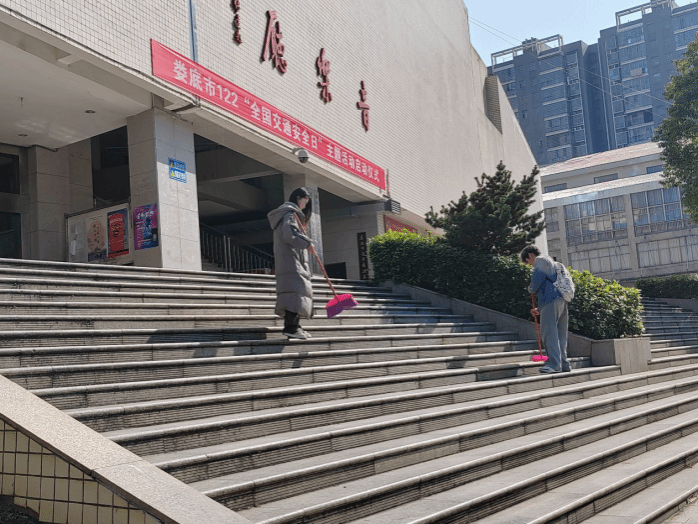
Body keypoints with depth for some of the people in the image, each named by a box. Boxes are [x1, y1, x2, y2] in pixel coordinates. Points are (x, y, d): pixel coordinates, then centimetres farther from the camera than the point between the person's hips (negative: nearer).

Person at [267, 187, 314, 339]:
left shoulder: (291, 214, 26)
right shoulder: (290, 214, -6)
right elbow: (289, 235, -20)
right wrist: (307, 242, -13)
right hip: (291, 260, -11)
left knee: (297, 291, 8)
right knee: (295, 289, -18)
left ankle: (293, 326, 8)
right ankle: (290, 327, -24)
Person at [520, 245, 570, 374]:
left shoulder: (540, 260, 4)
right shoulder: (551, 262, 33)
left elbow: (537, 279, -12)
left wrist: (531, 289, 10)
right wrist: (539, 309, 30)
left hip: (551, 300, -10)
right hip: (562, 300, 10)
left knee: (549, 332, -13)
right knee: (560, 333, 10)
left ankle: (554, 364, -19)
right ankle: (563, 363, 10)